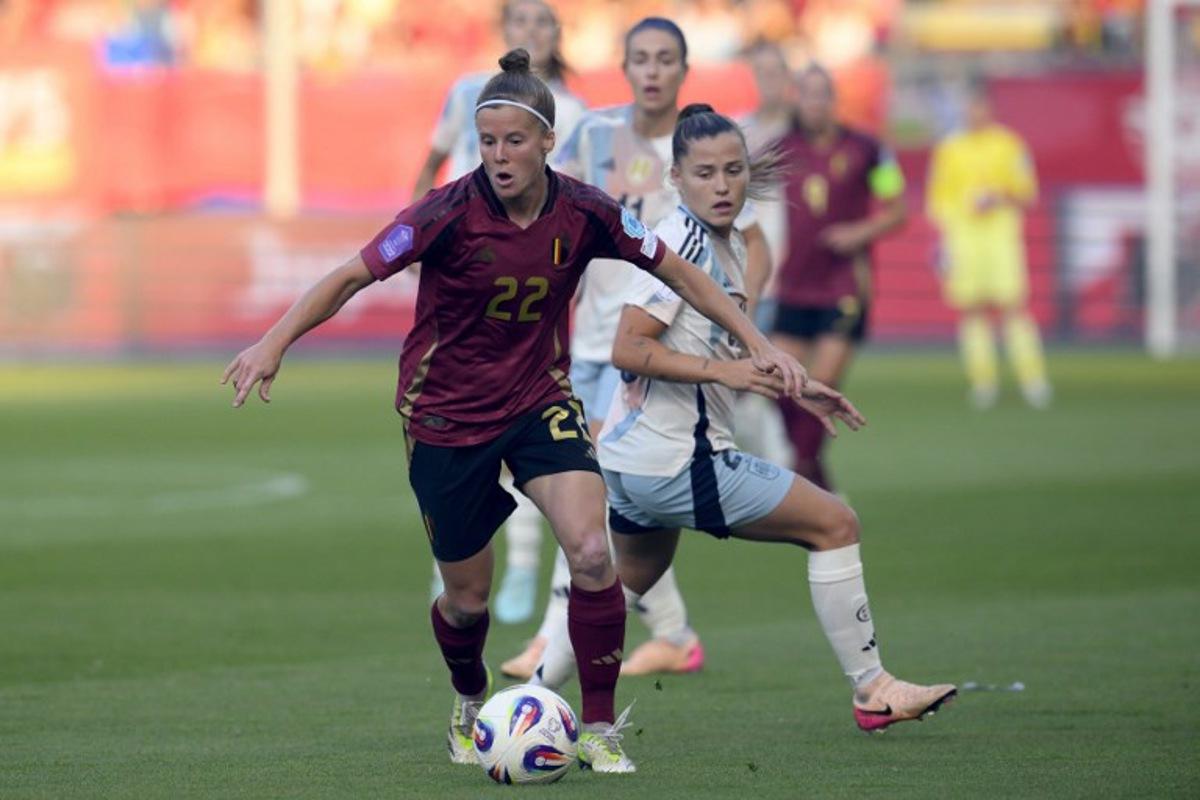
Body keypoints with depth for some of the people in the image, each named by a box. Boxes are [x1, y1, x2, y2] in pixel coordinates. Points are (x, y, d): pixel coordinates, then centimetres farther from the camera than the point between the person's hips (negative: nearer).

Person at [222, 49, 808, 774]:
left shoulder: (584, 212, -12)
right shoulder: (450, 213, -20)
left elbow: (678, 272, 1)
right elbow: (351, 278, -17)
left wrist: (757, 343, -2)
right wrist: (275, 343, -28)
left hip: (540, 399, 2)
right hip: (446, 413, -2)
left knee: (591, 552, -22)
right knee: (467, 597, 8)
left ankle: (600, 729, -7)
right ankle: (470, 703, 43)